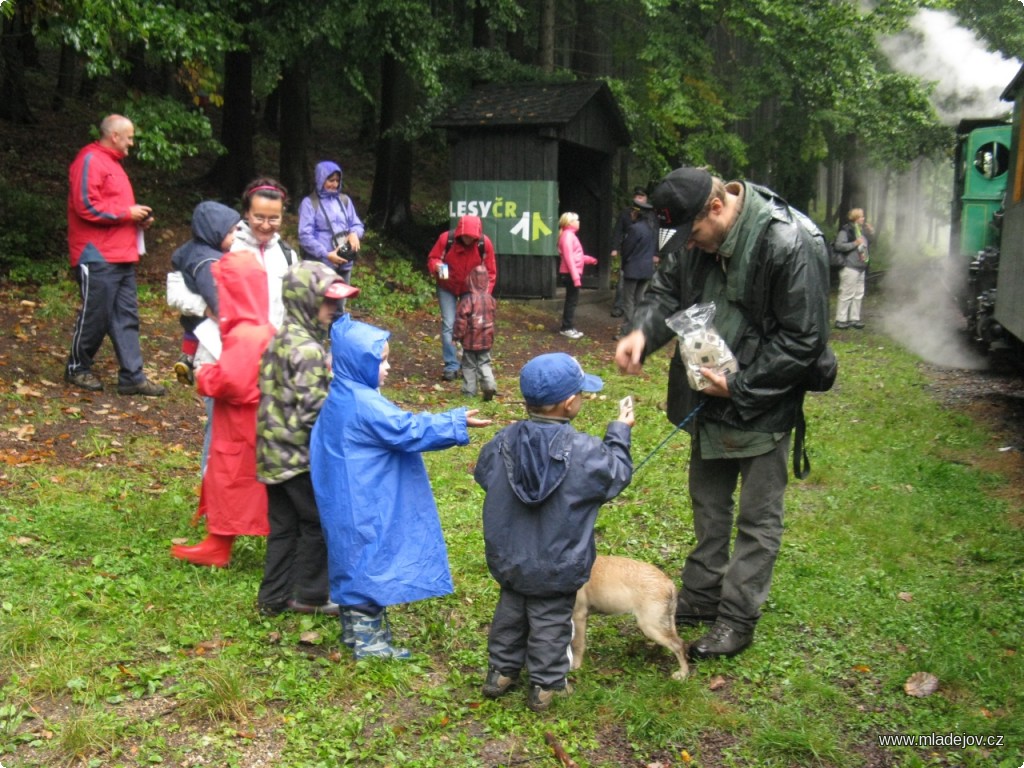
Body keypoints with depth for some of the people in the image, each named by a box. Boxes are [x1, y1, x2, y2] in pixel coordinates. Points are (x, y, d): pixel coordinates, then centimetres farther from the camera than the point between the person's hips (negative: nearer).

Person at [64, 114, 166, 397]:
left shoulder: (112, 162, 21)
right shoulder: (90, 161, -10)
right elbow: (86, 206, -19)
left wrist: (138, 218, 8)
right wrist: (128, 213, -14)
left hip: (122, 257, 9)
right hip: (97, 258, -9)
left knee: (127, 317, 6)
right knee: (95, 315, -1)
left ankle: (132, 376, 7)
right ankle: (77, 368, 17)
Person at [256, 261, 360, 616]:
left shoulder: (281, 339, 10)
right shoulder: (307, 349, -20)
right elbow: (314, 409, -23)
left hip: (276, 452, 9)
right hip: (301, 454, -9)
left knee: (283, 525, 15)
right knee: (320, 523, 6)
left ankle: (275, 596, 23)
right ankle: (311, 595, 17)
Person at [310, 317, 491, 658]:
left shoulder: (340, 397, 7)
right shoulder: (365, 405, -24)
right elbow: (410, 431, -25)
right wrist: (457, 422, -20)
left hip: (348, 503, 10)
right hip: (366, 509, -10)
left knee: (353, 561, 19)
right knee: (372, 565, 1)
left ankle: (354, 629, 33)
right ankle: (368, 641, 12)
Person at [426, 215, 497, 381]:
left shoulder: (485, 243, -21)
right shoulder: (446, 238, -24)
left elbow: (490, 272, -11)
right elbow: (432, 259, -10)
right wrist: (438, 266, -33)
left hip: (472, 290, 1)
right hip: (448, 288, -1)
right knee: (448, 325, -7)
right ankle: (451, 366, 0)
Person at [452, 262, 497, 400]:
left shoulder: (467, 299, -15)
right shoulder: (490, 298, 1)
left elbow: (461, 319, -15)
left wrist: (457, 335, -5)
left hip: (470, 340, -4)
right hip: (486, 340, 4)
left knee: (469, 365, 8)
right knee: (484, 363, 13)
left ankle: (469, 391, 9)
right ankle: (489, 385, -6)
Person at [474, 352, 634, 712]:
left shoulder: (504, 442, -11)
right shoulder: (585, 452, -23)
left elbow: (482, 474, 6)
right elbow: (617, 474, -5)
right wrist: (619, 432, 7)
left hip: (509, 559, 4)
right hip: (557, 567, -4)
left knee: (510, 611, 23)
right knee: (551, 621, 13)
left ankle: (500, 672, 35)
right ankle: (545, 685, 25)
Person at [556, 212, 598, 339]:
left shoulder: (570, 235, 15)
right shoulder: (568, 235, -16)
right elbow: (569, 257, -22)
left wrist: (589, 259, 30)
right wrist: (575, 276, -25)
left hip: (573, 274, 10)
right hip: (570, 274, -10)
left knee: (571, 300, 13)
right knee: (572, 301, -6)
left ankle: (568, 327, 18)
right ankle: (567, 328, -1)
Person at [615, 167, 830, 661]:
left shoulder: (790, 244, -26)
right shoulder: (693, 238, -6)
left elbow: (803, 341, -23)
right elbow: (667, 290, 4)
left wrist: (740, 386, -22)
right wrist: (643, 331, -18)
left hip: (763, 406, -7)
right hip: (709, 398, 7)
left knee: (758, 516, 8)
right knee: (708, 505, 21)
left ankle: (738, 619, 21)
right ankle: (700, 598, 38)